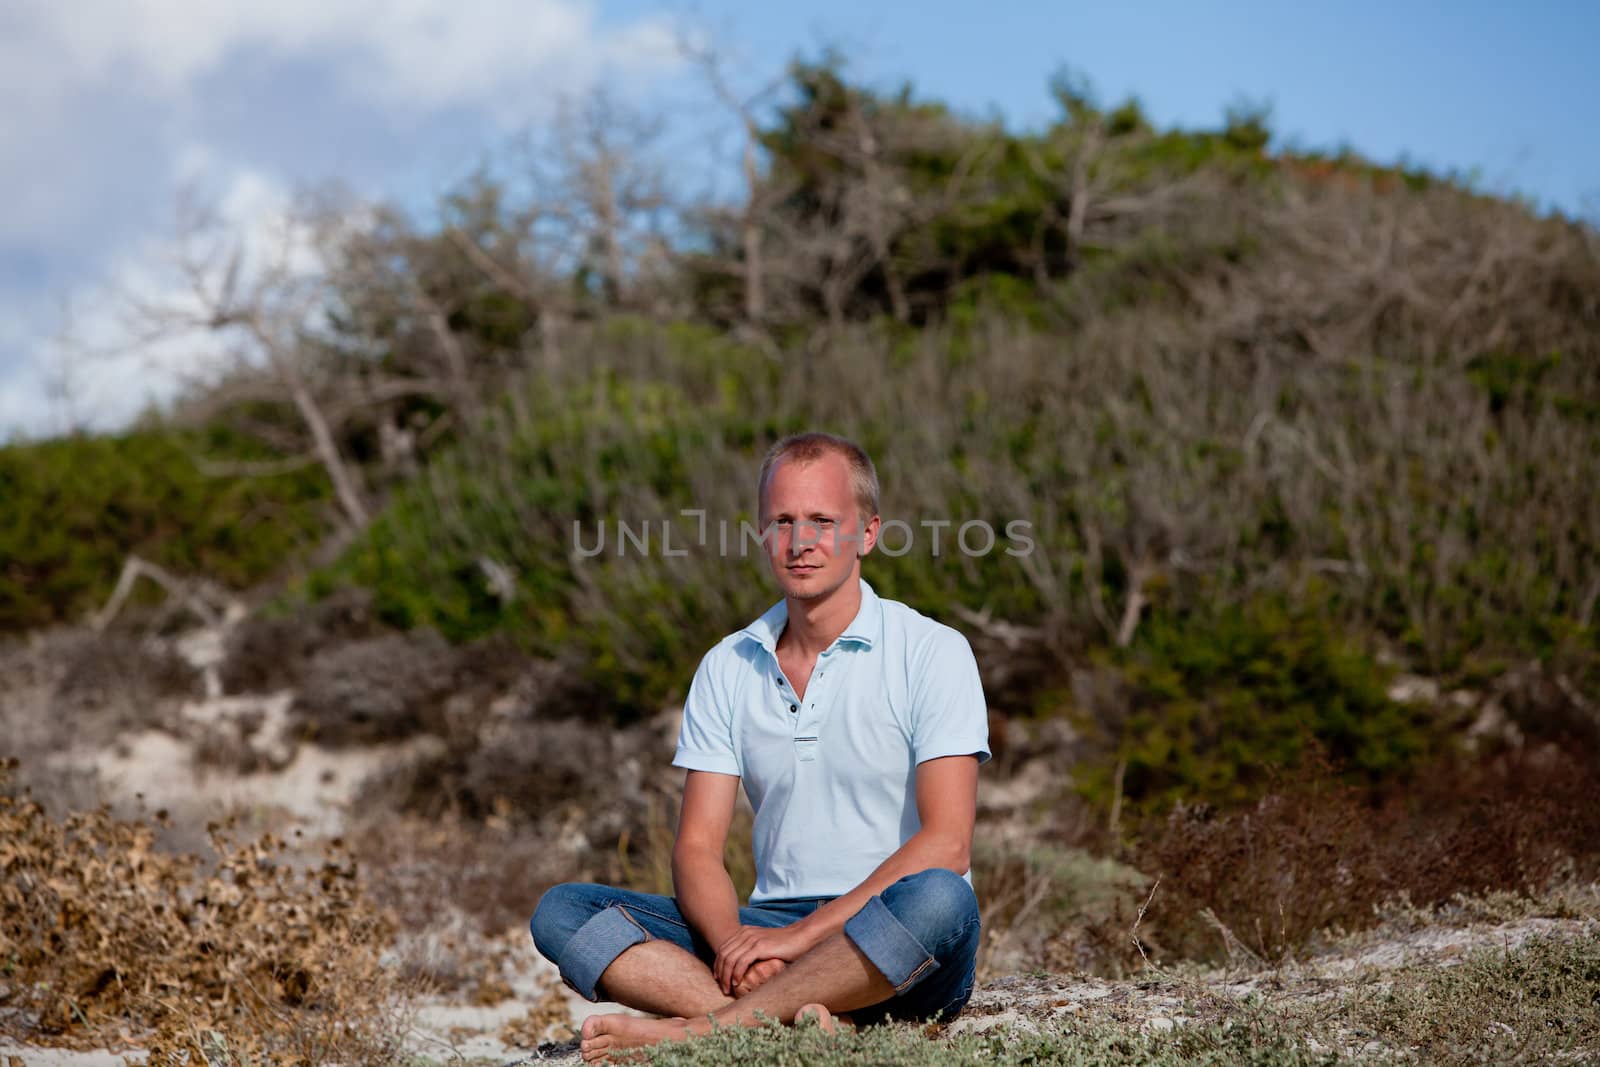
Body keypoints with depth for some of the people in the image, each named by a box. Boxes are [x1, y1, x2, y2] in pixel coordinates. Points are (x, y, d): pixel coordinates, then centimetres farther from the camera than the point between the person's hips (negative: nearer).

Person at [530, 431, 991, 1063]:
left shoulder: (932, 652, -2)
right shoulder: (727, 668, 11)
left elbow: (946, 845, -12)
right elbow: (697, 847, 6)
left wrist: (804, 933, -20)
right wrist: (733, 940, -17)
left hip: (899, 955, -4)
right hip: (768, 931, 4)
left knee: (938, 899, -39)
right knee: (561, 911, -15)